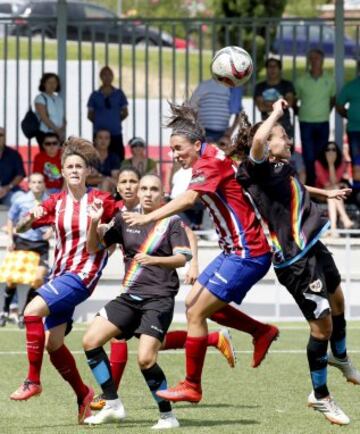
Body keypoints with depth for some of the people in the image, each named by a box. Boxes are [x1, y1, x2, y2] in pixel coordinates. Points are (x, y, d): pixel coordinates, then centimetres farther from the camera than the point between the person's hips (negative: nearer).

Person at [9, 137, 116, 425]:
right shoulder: (56, 203, 7)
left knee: (33, 310, -24)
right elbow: (21, 228, 3)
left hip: (83, 273, -6)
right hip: (61, 272, 6)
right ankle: (83, 395, 23)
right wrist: (31, 218, -19)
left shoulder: (101, 200, -4)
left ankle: (33, 380, -16)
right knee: (52, 343, 5)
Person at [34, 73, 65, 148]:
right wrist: (57, 130, -15)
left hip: (58, 135, 5)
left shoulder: (59, 99, 16)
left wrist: (62, 129, -7)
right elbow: (44, 117, -11)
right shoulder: (40, 98, -2)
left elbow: (63, 118, 14)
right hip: (44, 134, -5)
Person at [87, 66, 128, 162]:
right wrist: (98, 122, 3)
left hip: (116, 133, 0)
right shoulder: (95, 95, 6)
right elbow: (90, 115, 10)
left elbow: (125, 113, 13)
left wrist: (116, 120, 6)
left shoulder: (118, 94, 7)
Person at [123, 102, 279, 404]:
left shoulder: (211, 163, -18)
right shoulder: (210, 161, 11)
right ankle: (261, 332, 24)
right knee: (194, 302, 16)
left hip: (247, 254, -10)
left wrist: (148, 218, -39)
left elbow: (189, 199, -34)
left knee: (196, 313, -7)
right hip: (235, 250, 10)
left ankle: (191, 386, 2)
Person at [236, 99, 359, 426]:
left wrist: (326, 193, 46)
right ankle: (320, 396, 13)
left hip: (313, 248, 10)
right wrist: (276, 114, -24)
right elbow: (258, 140, -41)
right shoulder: (259, 171, -19)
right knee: (322, 323, -4)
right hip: (296, 261, -10)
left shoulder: (282, 169, 8)